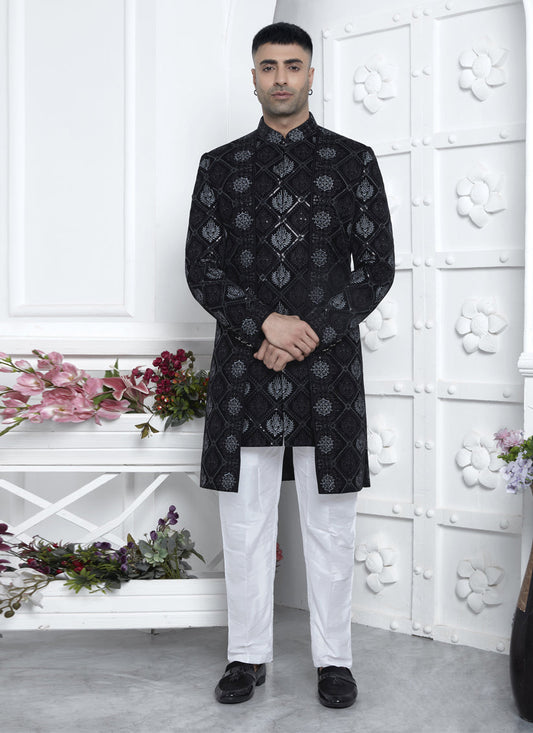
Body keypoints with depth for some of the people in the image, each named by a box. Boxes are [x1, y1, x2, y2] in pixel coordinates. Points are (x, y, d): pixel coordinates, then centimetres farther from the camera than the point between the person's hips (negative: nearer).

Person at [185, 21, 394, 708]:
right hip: (243, 363, 1)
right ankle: (247, 655, 22)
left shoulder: (353, 160, 7)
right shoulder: (220, 166, 10)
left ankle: (333, 658, 20)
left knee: (330, 523, 6)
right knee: (245, 522, 7)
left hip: (328, 365, -1)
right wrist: (263, 324, -12)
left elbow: (376, 266, 2)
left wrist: (311, 335, -10)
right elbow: (201, 267, 4)